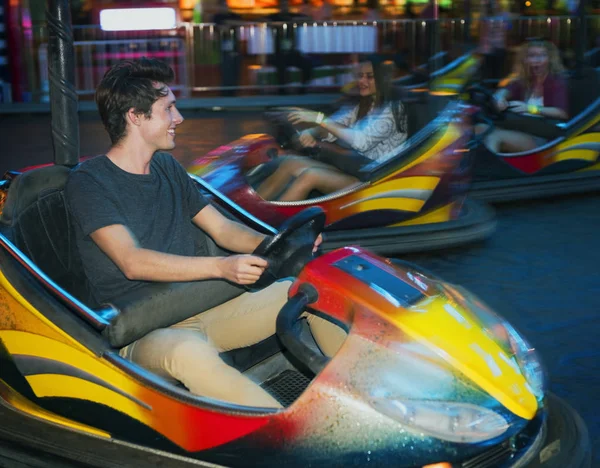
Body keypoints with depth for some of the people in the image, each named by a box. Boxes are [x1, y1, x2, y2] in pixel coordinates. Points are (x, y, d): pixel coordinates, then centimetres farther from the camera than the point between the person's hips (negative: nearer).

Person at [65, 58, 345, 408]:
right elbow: (132, 262, -20)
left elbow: (224, 229, 16)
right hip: (141, 335, -7)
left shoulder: (167, 168, 16)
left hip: (203, 312, 7)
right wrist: (221, 266, -31)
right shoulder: (88, 182, -7)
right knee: (191, 352, -42)